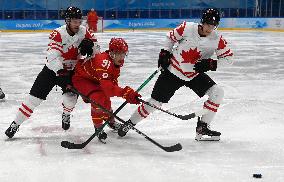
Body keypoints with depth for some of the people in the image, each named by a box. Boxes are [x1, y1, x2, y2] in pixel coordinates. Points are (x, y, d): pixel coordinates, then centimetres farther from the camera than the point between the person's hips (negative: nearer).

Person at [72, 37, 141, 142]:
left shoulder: (116, 62, -6)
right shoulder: (104, 61, -37)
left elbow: (113, 82, 2)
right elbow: (106, 85, -46)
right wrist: (125, 92, -54)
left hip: (93, 79, 10)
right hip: (81, 78, -10)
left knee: (106, 99, 18)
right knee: (98, 97, -27)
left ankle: (111, 121, 45)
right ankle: (98, 127, -12)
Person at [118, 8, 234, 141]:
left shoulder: (217, 39, -15)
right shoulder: (187, 28, -19)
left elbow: (228, 57, -8)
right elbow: (171, 37, 0)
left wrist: (211, 64, -22)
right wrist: (165, 52, -7)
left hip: (195, 75, 3)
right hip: (173, 71, -3)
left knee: (217, 93, -14)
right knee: (155, 102, -2)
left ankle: (202, 128, -3)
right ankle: (130, 123, 20)